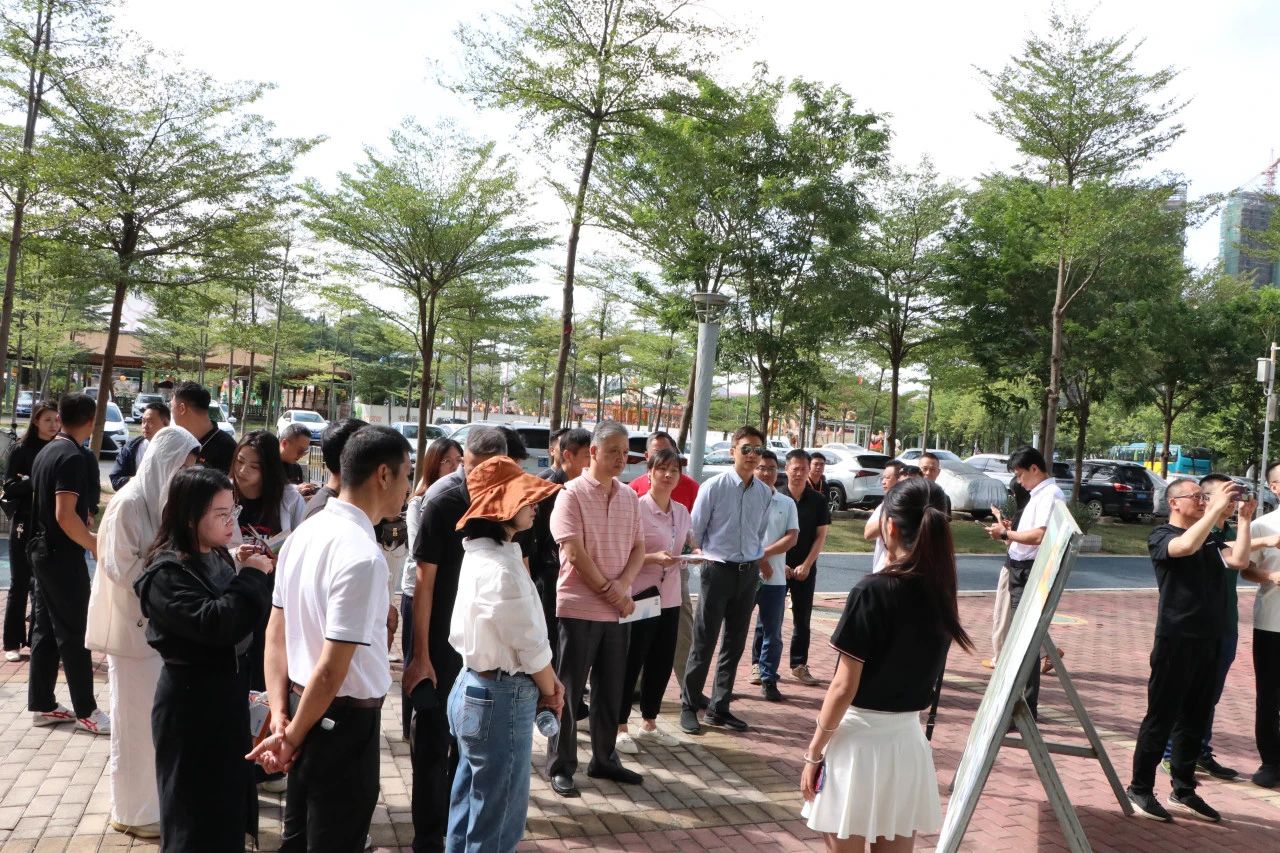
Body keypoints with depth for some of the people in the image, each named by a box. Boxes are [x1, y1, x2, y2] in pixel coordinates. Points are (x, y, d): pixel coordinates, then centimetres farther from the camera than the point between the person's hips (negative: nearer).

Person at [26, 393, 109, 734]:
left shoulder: (46, 452, 10)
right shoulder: (74, 457, -18)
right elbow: (65, 515, -25)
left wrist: (85, 531, 26)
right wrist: (95, 545, -15)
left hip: (42, 550, 9)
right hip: (63, 555, -9)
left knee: (45, 629, 13)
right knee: (74, 633, -3)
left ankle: (41, 705, 20)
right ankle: (85, 710, 3)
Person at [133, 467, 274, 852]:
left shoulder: (217, 557, 5)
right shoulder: (167, 573, -20)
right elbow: (214, 623, -31)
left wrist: (250, 573, -2)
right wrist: (251, 576, -23)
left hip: (227, 689, 8)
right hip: (191, 698, -8)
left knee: (227, 796, 21)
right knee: (197, 809, 6)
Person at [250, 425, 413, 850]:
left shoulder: (303, 534, 2)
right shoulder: (363, 556, -25)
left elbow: (276, 632, 5)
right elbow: (331, 669, -25)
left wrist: (279, 713, 2)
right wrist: (292, 737, -13)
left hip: (301, 703, 8)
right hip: (344, 720, -8)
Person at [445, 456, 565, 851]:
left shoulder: (480, 553, 5)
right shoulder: (500, 567, -25)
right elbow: (531, 645, -17)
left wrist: (545, 679, 5)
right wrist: (549, 690, 0)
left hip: (473, 689, 10)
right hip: (500, 699, -10)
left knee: (469, 810, 22)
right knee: (497, 821, 7)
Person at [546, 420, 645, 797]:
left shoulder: (629, 496, 9)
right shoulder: (572, 493, -10)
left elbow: (638, 548, 8)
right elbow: (574, 553, -15)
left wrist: (622, 587, -9)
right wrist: (609, 590, -12)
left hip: (618, 609, 6)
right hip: (578, 607, -6)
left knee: (611, 690, 14)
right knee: (569, 691, 4)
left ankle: (604, 759, 28)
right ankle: (561, 767, 15)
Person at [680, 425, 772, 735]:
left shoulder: (765, 493, 4)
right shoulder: (714, 487, -10)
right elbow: (695, 531, -3)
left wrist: (759, 560, 13)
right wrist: (709, 557, 2)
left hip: (749, 573, 5)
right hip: (718, 570, -5)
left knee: (735, 644, 11)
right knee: (704, 642, 0)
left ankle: (719, 707, 23)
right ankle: (689, 705, 14)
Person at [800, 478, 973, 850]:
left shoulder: (873, 590, -18)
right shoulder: (941, 591, 0)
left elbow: (844, 687, -16)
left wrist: (813, 752, -5)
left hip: (859, 738, -6)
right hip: (907, 738, 6)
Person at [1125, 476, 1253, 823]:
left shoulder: (1210, 539, 14)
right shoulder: (1161, 535, -4)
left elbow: (1239, 560, -2)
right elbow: (1186, 546, -27)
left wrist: (1244, 520, -4)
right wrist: (1216, 509, -22)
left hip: (1208, 641, 7)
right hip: (1176, 640, -7)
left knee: (1195, 719, 13)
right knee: (1161, 717, -2)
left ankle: (1183, 791, 23)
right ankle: (1140, 790, 7)